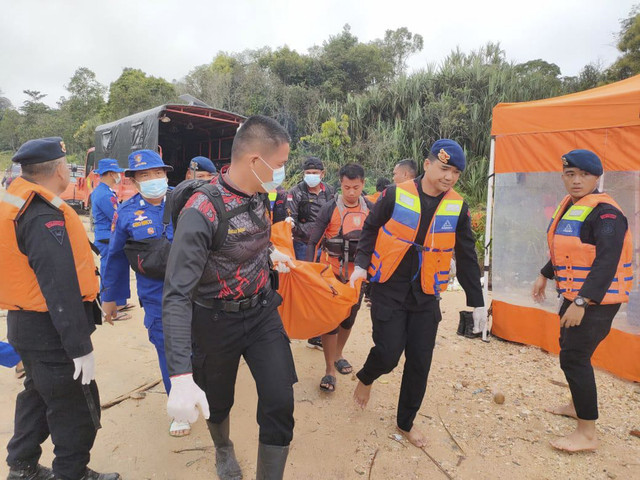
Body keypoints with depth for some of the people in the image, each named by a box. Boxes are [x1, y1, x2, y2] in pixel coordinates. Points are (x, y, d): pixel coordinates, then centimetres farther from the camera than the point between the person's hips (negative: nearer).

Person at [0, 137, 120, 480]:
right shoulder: (44, 218, -25)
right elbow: (61, 288, -29)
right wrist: (80, 346, -27)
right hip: (50, 331, -10)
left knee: (38, 394, 27)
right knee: (77, 409, 6)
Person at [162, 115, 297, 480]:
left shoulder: (260, 195, -6)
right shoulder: (202, 212, -28)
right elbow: (177, 296, -31)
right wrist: (181, 378, -37)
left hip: (262, 311, 5)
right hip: (217, 322, -4)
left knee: (280, 403, -3)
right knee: (217, 403, 20)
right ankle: (224, 450, 55)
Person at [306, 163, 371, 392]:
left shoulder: (371, 210, -1)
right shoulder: (329, 208, -10)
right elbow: (313, 242, -9)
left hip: (358, 274, 3)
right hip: (332, 272, -3)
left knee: (349, 318, 17)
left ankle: (338, 354, 41)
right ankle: (330, 370, 11)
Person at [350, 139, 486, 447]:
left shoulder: (458, 207, 0)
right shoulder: (395, 195, -9)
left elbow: (467, 257, 7)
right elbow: (370, 229, 3)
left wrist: (476, 301, 8)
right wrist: (361, 264, -10)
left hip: (426, 296, 3)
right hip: (389, 291, -3)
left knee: (420, 363, 7)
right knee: (388, 354, -8)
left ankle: (406, 423, 30)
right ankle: (366, 378, 30)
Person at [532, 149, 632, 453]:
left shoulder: (605, 212, -19)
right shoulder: (569, 206, 9)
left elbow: (607, 262, -27)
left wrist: (582, 302, -32)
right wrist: (544, 276, 24)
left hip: (597, 299, -9)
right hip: (575, 295, 10)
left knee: (574, 358, -8)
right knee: (569, 347, 21)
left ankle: (587, 434, 5)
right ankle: (578, 405, 41)